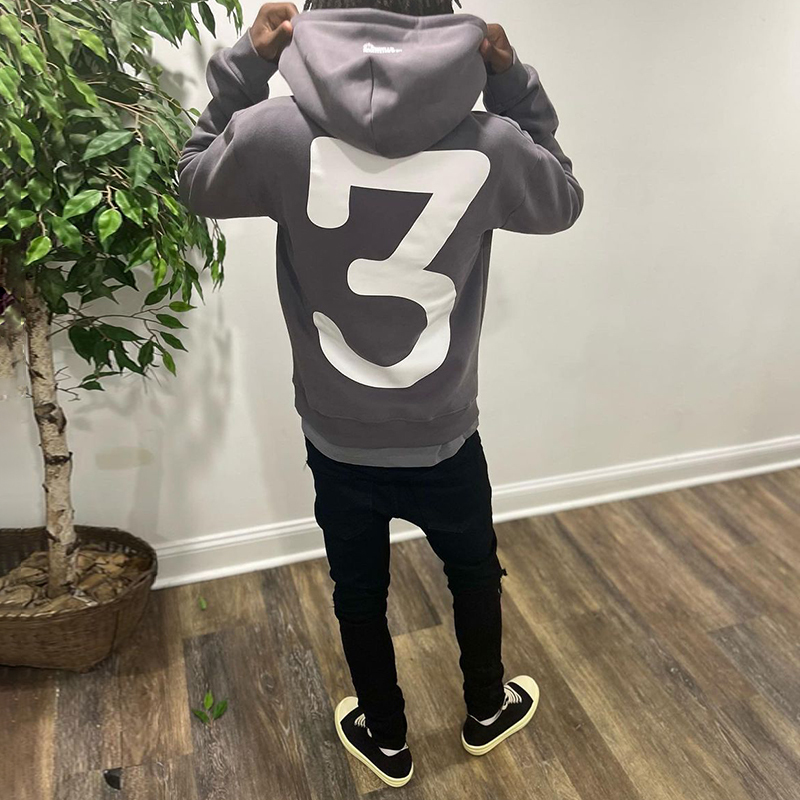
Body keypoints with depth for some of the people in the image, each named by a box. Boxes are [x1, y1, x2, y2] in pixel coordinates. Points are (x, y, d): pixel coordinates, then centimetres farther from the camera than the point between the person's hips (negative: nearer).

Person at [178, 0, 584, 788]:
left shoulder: (279, 133, -16)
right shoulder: (489, 143, -15)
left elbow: (195, 181, 6)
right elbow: (563, 201, 7)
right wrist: (514, 80, 5)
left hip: (337, 443, 0)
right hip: (444, 440, 0)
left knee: (359, 593, 24)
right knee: (475, 574, 27)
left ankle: (386, 739, 47)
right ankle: (486, 711, 52)